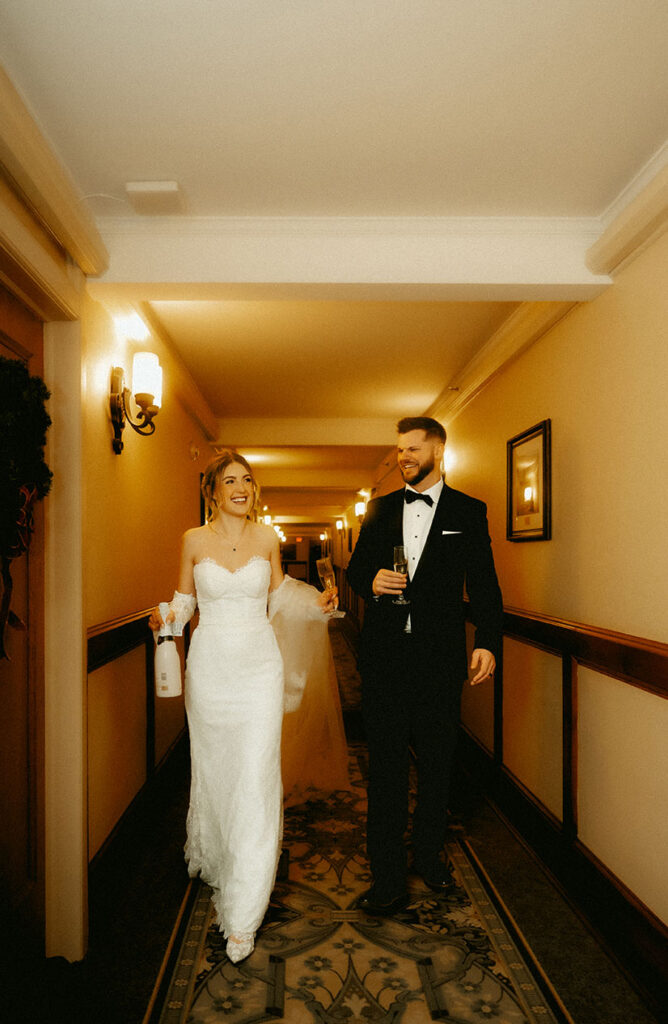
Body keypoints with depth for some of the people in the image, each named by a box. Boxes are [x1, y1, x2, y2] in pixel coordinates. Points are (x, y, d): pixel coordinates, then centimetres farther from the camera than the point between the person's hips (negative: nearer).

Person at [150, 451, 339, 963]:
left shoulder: (267, 537, 1)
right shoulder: (194, 540, -1)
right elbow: (185, 598, 9)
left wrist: (317, 602, -3)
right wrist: (165, 617, -11)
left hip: (258, 667, 0)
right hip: (210, 666, 1)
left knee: (255, 781, -4)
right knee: (214, 771, 14)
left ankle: (243, 915, 8)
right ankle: (216, 859, 46)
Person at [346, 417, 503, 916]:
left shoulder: (469, 511, 4)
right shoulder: (379, 509, 10)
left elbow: (483, 583, 1)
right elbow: (356, 568, 14)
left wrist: (488, 641, -8)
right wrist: (371, 581, -8)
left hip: (440, 655, -1)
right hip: (384, 655, 2)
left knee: (437, 760, 13)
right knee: (386, 762, 5)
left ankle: (430, 853, 34)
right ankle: (388, 876, 17)